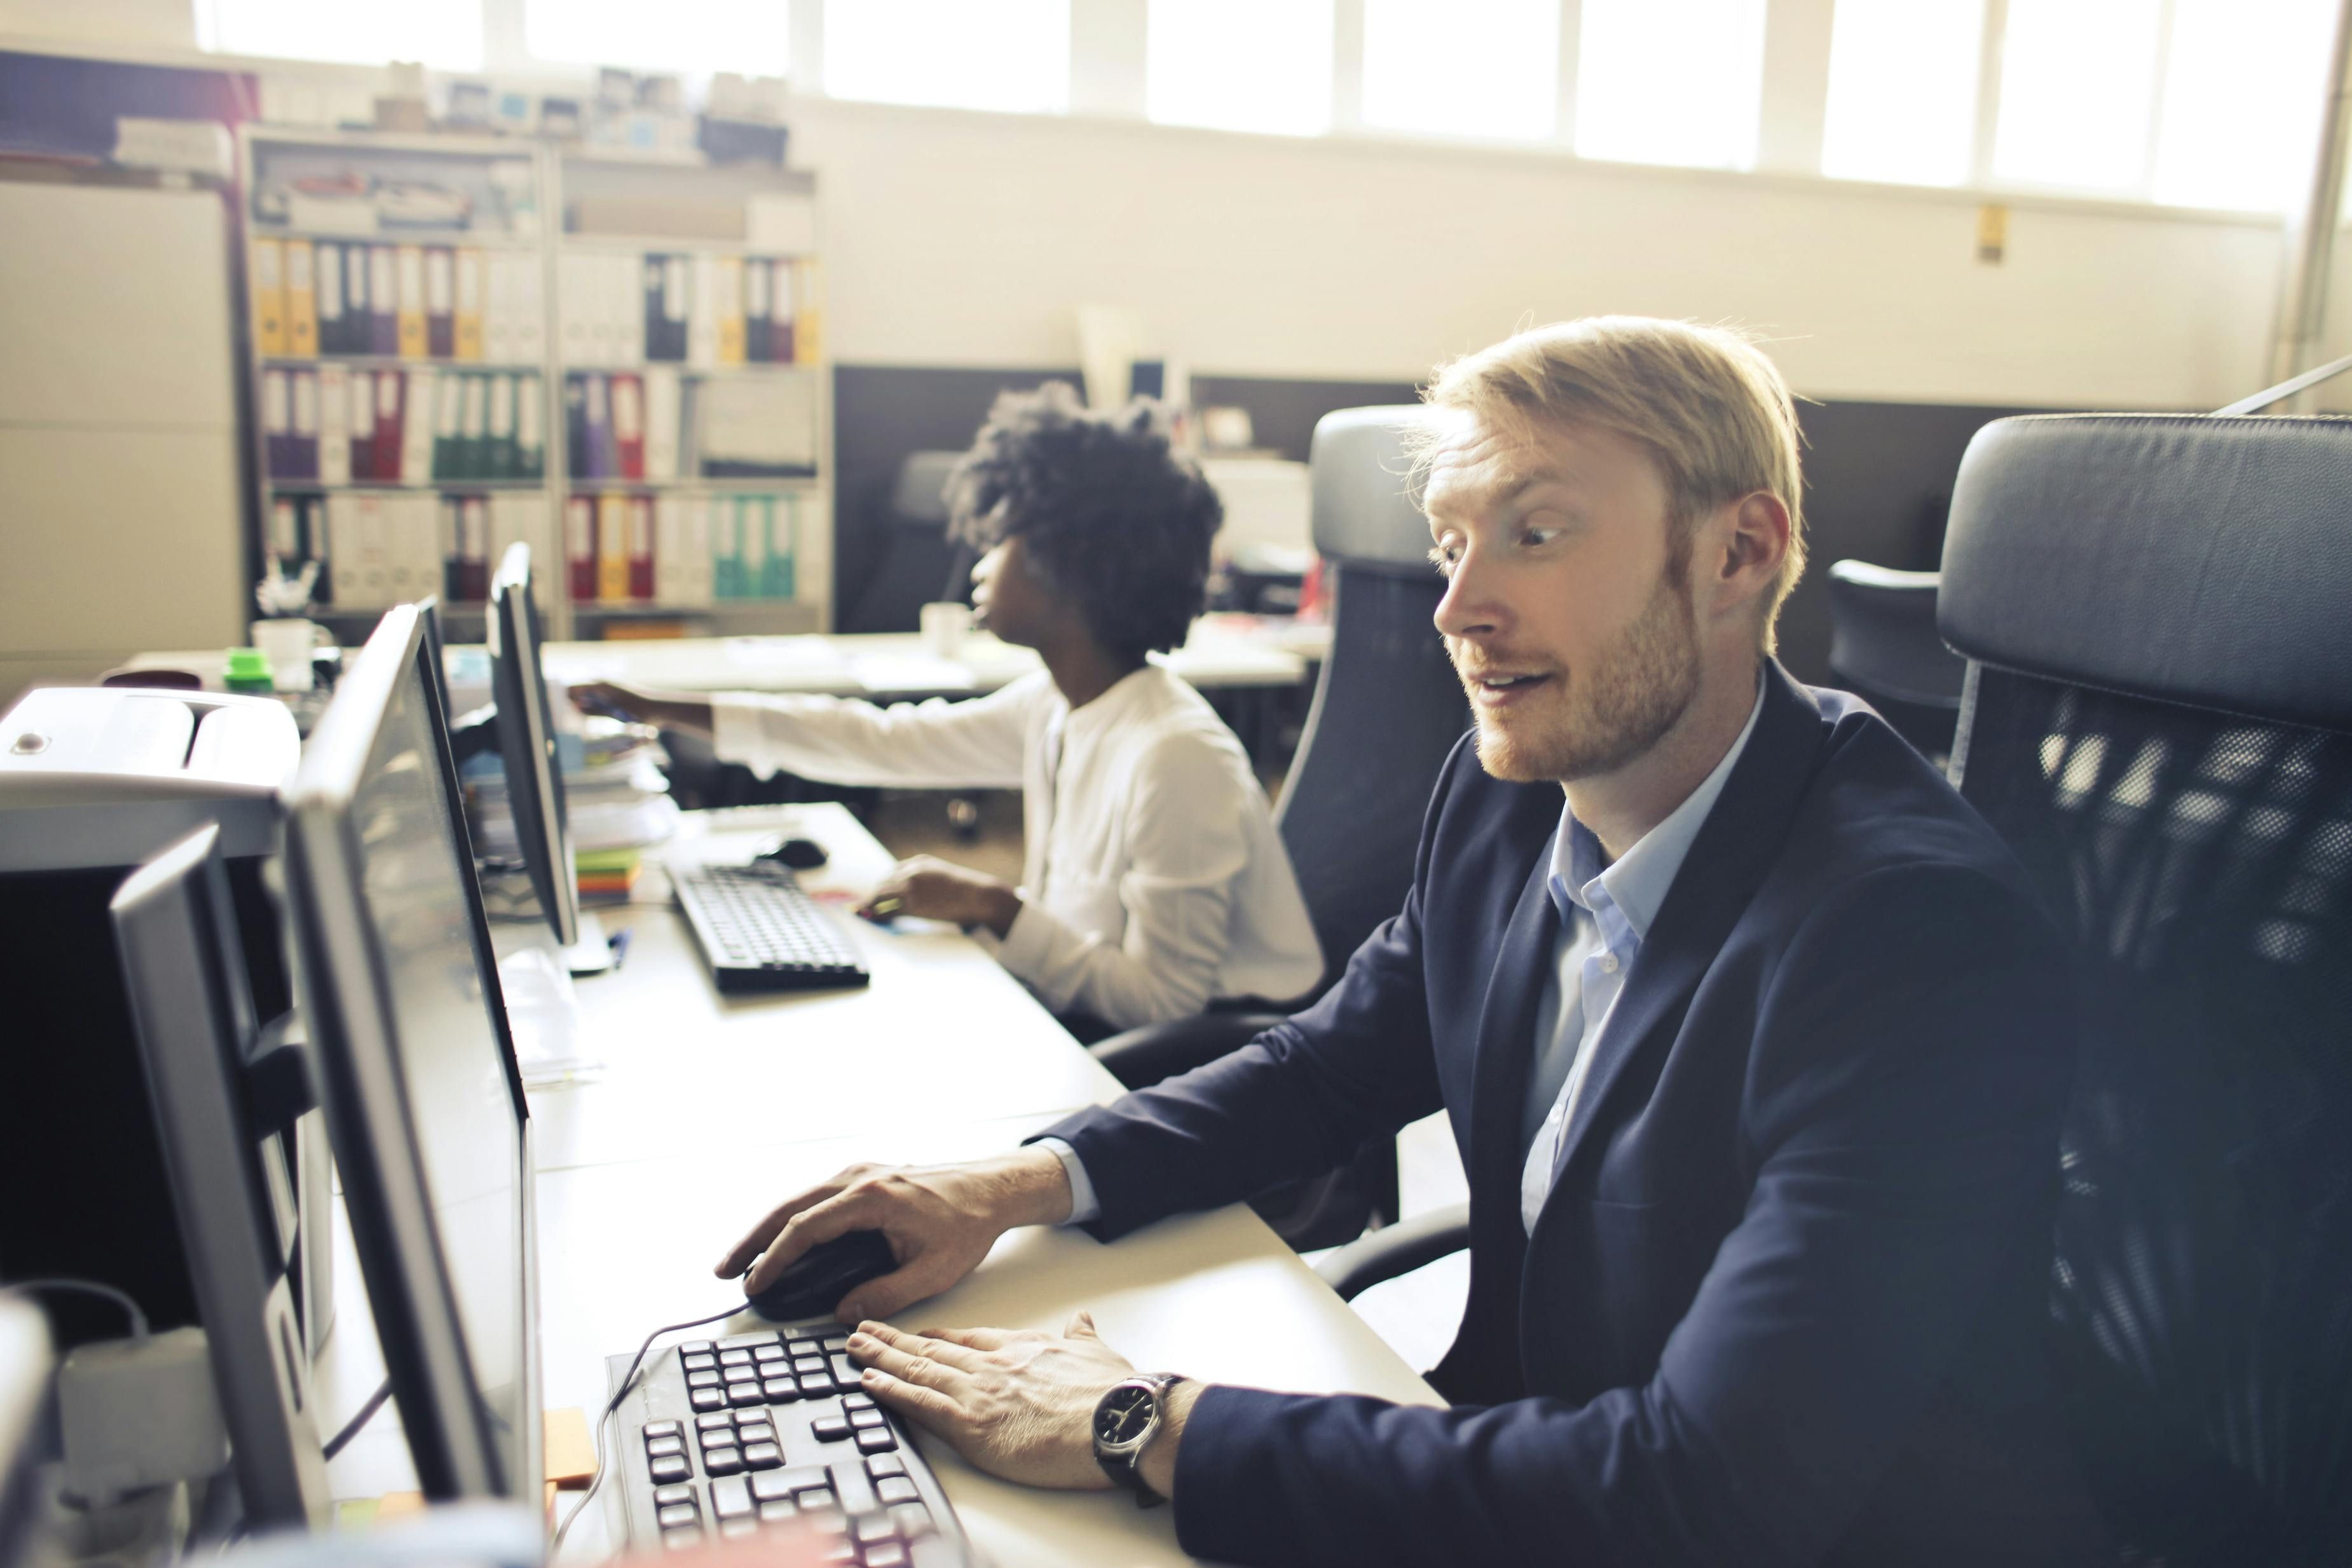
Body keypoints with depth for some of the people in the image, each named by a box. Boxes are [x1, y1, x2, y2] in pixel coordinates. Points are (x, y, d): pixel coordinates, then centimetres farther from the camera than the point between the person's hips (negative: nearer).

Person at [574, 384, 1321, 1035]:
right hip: (1080, 1022, 7)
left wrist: (994, 908, -22)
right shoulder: (1052, 707, 2)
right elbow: (883, 741, 12)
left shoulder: (1176, 756, -25)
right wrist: (658, 710, 16)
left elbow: (1165, 1002, -25)